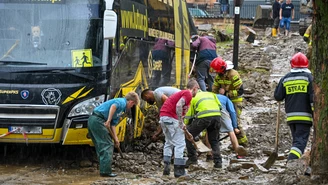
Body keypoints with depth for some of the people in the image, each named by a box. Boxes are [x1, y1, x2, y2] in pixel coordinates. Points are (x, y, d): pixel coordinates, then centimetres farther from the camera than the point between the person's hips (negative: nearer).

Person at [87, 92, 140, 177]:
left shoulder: (121, 108, 27)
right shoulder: (122, 102, -2)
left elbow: (113, 124, 27)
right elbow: (113, 106, -25)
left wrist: (115, 138, 23)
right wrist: (108, 121, -28)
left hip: (92, 120, 10)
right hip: (98, 120, -10)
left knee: (101, 146, 16)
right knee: (107, 145, -5)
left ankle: (103, 170, 21)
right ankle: (106, 171, -6)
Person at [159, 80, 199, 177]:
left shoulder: (182, 93, 23)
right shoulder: (188, 94, -6)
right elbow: (178, 106, -22)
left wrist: (181, 124, 23)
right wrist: (181, 123, -18)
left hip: (163, 116, 10)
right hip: (170, 118, -10)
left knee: (169, 143, 21)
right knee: (180, 144, -3)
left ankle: (166, 167, 19)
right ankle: (179, 170, -4)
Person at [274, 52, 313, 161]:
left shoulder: (285, 78, 7)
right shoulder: (309, 77, -2)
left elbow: (277, 97, 7)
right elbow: (313, 98, -8)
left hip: (291, 116, 4)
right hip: (304, 116, -4)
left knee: (296, 139, 18)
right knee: (301, 141, -7)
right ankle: (292, 160, -26)